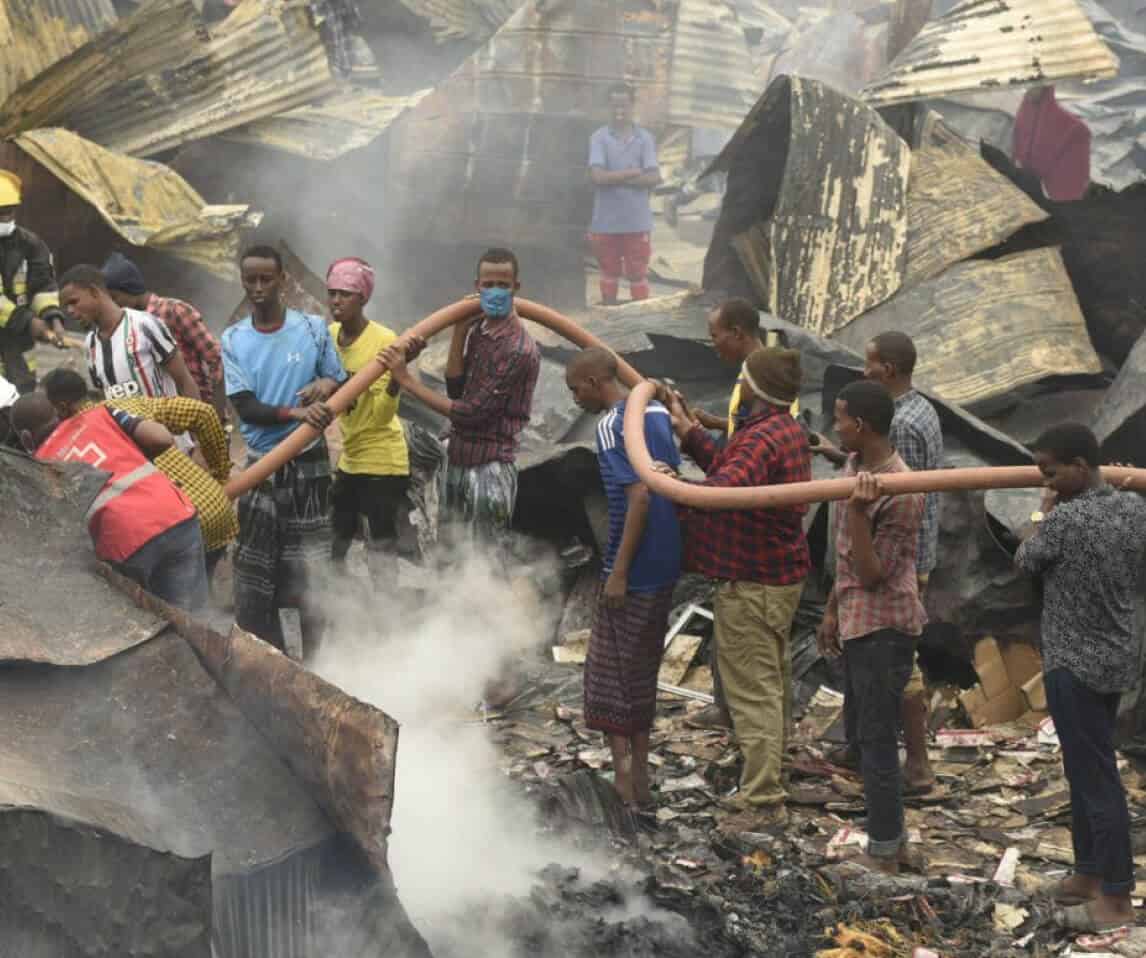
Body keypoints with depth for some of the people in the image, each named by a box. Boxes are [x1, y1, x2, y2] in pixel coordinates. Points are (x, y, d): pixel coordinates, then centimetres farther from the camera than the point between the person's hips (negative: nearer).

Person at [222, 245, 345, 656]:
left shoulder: (313, 328, -1)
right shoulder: (233, 340, 1)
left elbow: (342, 384, 9)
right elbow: (245, 407, -8)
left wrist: (327, 385, -15)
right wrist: (295, 413, -25)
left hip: (308, 465, -2)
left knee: (311, 574, -2)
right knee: (252, 575, 5)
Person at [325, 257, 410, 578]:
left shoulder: (384, 341, -16)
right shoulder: (328, 336, 1)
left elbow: (381, 416, -22)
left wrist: (396, 376, -36)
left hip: (381, 461, -7)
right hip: (343, 460, 7)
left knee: (380, 556, -3)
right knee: (331, 551, 14)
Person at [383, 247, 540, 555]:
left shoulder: (519, 349, -20)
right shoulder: (478, 329, 7)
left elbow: (471, 412, -21)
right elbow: (455, 389, 1)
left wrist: (407, 381, -20)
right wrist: (459, 332, -7)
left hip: (490, 468, -8)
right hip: (457, 460, 8)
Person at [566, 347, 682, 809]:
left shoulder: (612, 427, -16)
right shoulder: (657, 413, 9)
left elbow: (639, 497, -23)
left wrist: (618, 573, -21)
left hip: (631, 570, -8)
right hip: (666, 564, 8)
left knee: (610, 673, 2)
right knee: (642, 671, 15)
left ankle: (623, 777, 0)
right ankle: (639, 778, 20)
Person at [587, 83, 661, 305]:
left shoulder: (645, 138, 1)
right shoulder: (598, 138, -2)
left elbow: (654, 178, -8)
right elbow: (597, 176, -14)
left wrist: (616, 178, -11)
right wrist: (632, 173, -10)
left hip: (637, 222, 0)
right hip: (606, 221, 0)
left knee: (638, 274, 3)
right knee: (609, 273, 12)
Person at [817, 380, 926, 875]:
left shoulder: (899, 492, -22)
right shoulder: (856, 466, 7)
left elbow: (871, 573, -22)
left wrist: (857, 509, -33)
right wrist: (832, 611, 22)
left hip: (883, 627, -10)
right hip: (856, 624, 10)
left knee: (876, 740, -3)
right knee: (860, 733, 17)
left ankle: (883, 854, 7)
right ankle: (893, 839, 29)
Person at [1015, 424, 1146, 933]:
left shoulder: (1064, 520, -23)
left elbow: (1024, 561, -4)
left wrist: (1044, 513, 9)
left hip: (1076, 666, -8)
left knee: (1096, 778, 0)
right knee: (1086, 771, 20)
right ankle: (1089, 874, 30)